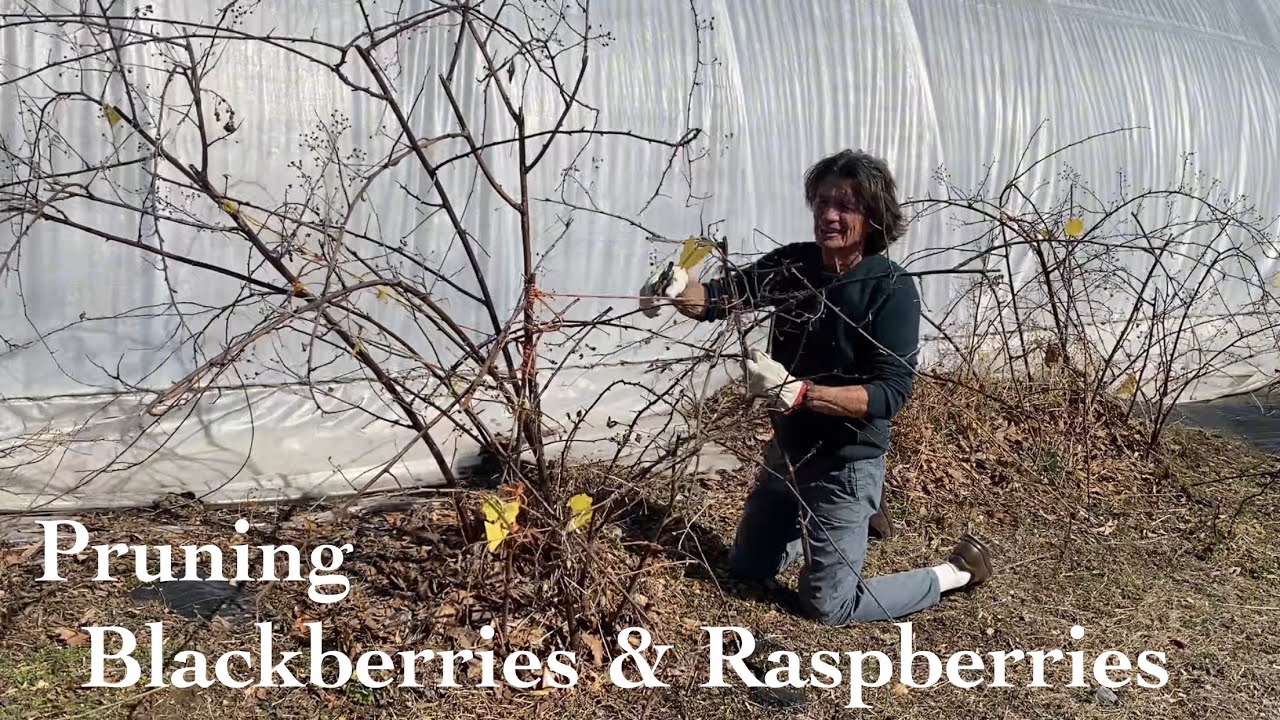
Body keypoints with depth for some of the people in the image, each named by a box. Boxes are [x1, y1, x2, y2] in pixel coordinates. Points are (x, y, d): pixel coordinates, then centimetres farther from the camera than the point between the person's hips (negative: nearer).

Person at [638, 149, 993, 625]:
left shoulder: (892, 289, -22)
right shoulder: (792, 264, -7)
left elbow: (892, 391, -28)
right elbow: (719, 297, -10)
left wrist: (797, 392, -40)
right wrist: (679, 290, -34)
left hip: (845, 464, -6)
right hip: (786, 451, 6)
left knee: (827, 607, 4)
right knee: (744, 570, 23)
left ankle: (955, 573, 24)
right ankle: (852, 525, 43)